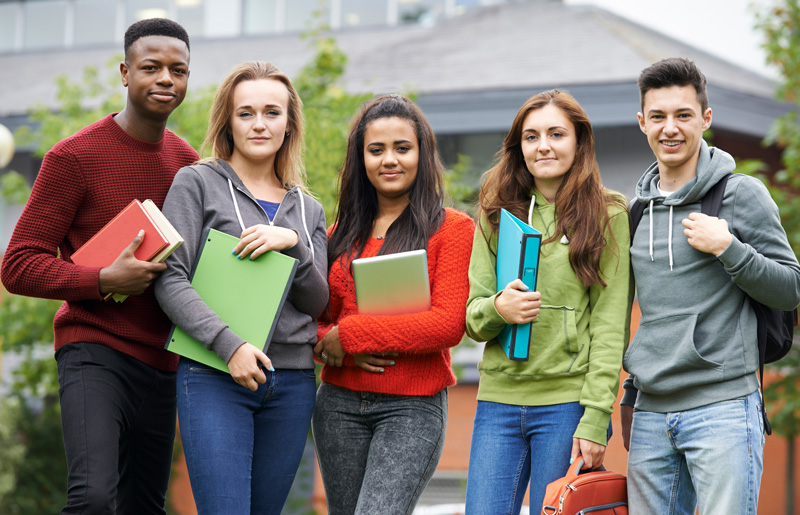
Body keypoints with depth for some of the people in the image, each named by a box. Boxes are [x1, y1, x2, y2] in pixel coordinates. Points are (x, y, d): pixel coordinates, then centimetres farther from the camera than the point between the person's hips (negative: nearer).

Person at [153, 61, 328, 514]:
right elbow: (171, 281, -6)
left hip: (293, 383, 5)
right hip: (214, 377, -5)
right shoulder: (197, 183, 4)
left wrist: (292, 243, -8)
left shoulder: (308, 209, 18)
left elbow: (318, 302, 10)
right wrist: (229, 344, -18)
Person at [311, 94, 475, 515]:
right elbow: (313, 316, 15)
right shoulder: (343, 232, 13)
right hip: (339, 403, 5)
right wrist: (327, 345, -10)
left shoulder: (452, 229, -2)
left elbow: (449, 325, -12)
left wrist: (350, 335, -11)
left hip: (413, 407, -5)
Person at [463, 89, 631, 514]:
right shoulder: (498, 213, 13)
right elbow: (472, 314, 12)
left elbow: (610, 322, -3)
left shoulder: (607, 215, 2)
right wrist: (496, 309, -12)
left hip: (566, 402, -3)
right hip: (498, 399, 3)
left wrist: (596, 418, -11)